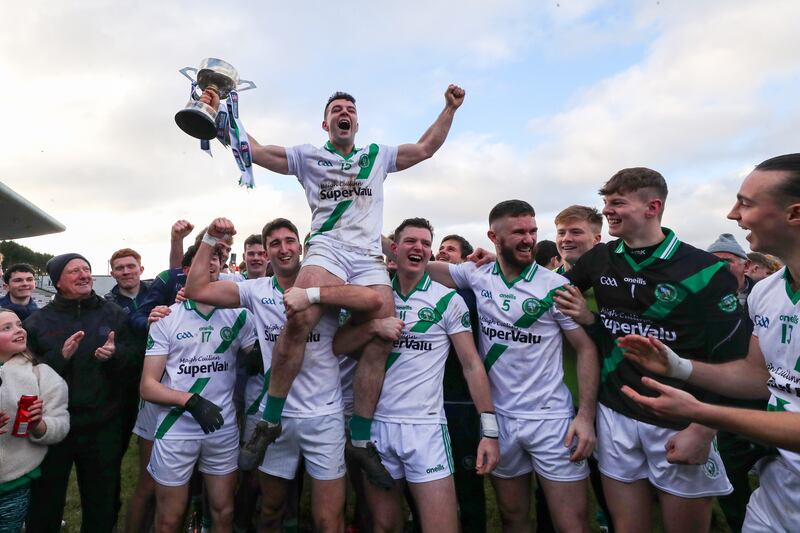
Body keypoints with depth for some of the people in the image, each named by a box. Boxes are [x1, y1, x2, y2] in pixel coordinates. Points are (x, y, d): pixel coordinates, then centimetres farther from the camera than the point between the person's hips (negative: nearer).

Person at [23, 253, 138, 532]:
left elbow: (134, 359, -1)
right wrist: (60, 356, -21)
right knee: (46, 503, 18)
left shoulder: (114, 314, 0)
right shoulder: (37, 321, -2)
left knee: (103, 505, 18)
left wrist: (115, 354, -21)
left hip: (103, 427, 1)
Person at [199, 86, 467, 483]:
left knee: (382, 339, -9)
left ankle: (360, 440, 4)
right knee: (300, 319, -31)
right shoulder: (308, 156, 18)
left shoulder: (378, 155, 25)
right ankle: (270, 422, -14)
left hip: (370, 258, 3)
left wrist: (450, 108, 23)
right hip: (327, 249, -3)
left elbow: (426, 148, 27)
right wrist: (218, 114, 7)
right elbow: (255, 151, 13)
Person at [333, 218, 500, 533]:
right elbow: (336, 346, 1)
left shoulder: (448, 300, -3)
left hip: (425, 427, -3)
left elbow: (471, 365, -3)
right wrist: (373, 326, -17)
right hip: (375, 424, 3)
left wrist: (489, 430, -9)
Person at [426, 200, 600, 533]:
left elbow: (586, 348, -5)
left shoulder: (556, 286, -8)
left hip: (552, 419, -2)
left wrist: (586, 416, -12)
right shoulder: (475, 276, -1)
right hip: (498, 418, 3)